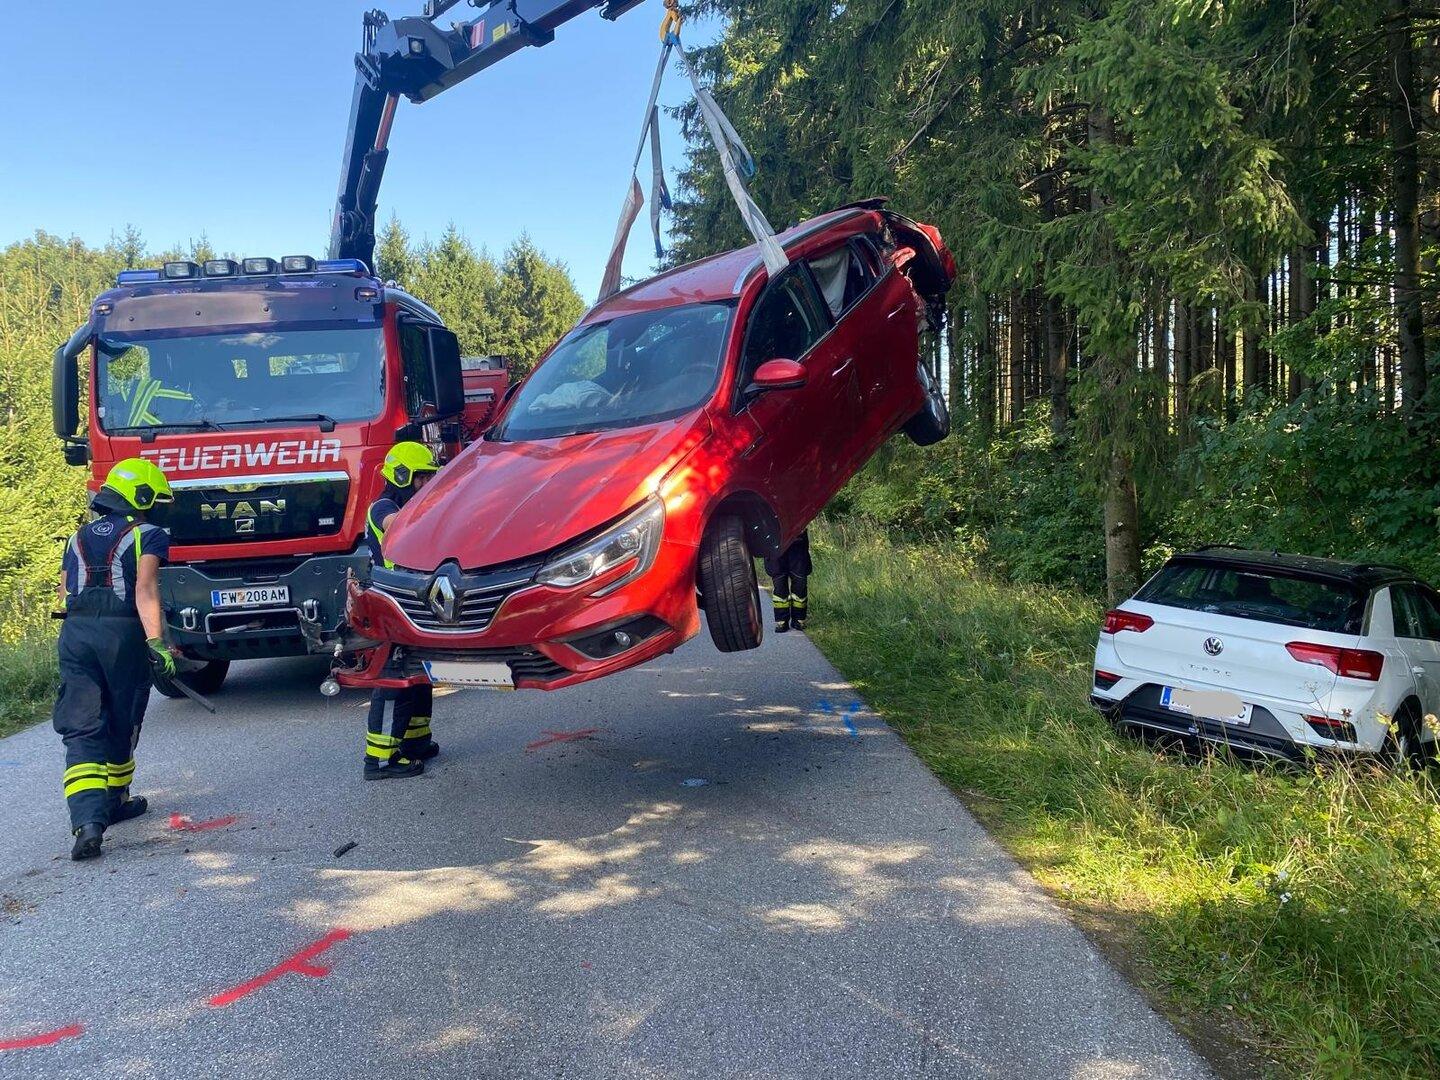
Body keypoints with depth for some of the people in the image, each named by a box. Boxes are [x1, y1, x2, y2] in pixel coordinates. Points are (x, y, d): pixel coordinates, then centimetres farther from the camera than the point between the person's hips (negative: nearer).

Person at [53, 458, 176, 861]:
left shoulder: (80, 537, 19)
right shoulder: (147, 534, 1)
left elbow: (65, 592, 18)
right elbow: (145, 589, -12)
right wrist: (157, 642, -18)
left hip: (75, 632, 4)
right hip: (123, 633, -4)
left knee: (82, 729, -2)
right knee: (121, 724, 15)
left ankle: (87, 819, -17)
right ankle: (115, 800, 31)